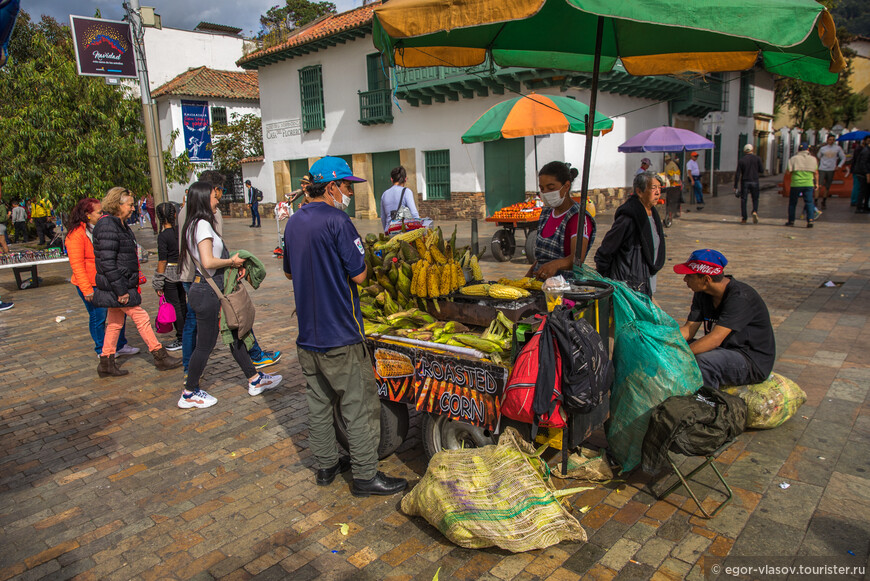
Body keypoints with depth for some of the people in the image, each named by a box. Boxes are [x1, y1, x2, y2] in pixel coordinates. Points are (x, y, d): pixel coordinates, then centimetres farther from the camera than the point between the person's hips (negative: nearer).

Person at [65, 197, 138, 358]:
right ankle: (102, 351, 20)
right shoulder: (76, 234, -15)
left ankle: (120, 346, 25)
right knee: (98, 317, 3)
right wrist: (86, 289, -20)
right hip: (92, 285, -7)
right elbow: (77, 264, -17)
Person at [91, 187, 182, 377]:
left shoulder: (120, 224, 13)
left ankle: (106, 363, 23)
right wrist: (121, 290, -24)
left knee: (115, 323, 14)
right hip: (117, 286, -10)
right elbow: (107, 262, -23)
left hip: (122, 285, 10)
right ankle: (160, 357, 6)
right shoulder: (107, 226, -18)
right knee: (141, 318, -3)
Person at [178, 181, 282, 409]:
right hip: (207, 292, -11)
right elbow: (208, 262, -27)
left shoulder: (195, 224, 13)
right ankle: (189, 393, 18)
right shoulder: (202, 225, -18)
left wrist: (235, 264, 1)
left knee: (234, 334, 16)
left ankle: (254, 379, 26)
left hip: (213, 290, 11)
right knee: (205, 344, 3)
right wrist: (233, 261, -12)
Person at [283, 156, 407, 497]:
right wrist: (359, 262, 1)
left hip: (308, 333, 8)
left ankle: (327, 465, 30)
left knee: (318, 402, 17)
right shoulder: (337, 221, -17)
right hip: (340, 334, -8)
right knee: (359, 406, 3)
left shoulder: (294, 222, 9)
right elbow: (359, 275, -17)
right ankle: (365, 476, 12)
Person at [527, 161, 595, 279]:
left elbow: (578, 258, -27)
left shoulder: (579, 217, -11)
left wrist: (555, 264, -46)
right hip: (539, 282, 7)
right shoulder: (547, 212, 15)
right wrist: (529, 273, 9)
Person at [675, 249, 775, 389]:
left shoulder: (740, 297, -24)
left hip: (754, 361, -8)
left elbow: (715, 339, -32)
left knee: (702, 361, -35)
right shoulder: (702, 294, 1)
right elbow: (688, 330, -2)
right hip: (723, 350, 8)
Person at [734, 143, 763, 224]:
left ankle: (744, 218, 3)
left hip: (744, 182, 0)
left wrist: (735, 186, -3)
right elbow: (762, 171, -1)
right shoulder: (757, 158, -1)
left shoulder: (741, 160, -2)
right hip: (754, 182, 1)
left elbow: (737, 174, -5)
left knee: (743, 200, 5)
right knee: (755, 199, 13)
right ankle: (755, 211, -13)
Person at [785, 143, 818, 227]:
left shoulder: (794, 158, -2)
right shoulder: (813, 159, 6)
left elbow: (787, 173, -6)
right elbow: (816, 173, 9)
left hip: (796, 184, -1)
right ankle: (810, 220, -12)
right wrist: (816, 183, 19)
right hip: (809, 184, 1)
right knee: (809, 202, 1)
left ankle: (791, 221, 16)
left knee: (792, 203, 11)